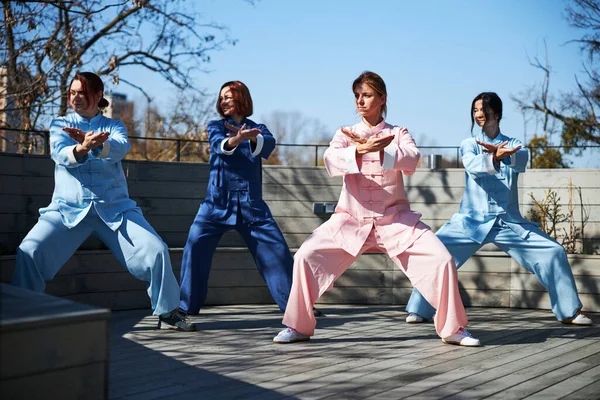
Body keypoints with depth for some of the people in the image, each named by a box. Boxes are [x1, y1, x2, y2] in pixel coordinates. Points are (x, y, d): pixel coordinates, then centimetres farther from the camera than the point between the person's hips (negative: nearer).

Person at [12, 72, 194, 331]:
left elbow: (120, 148, -16)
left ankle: (168, 312, 4)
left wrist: (95, 144, -39)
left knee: (156, 250, -15)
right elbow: (60, 153, -13)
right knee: (29, 251, -20)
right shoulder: (60, 124, 9)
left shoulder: (114, 126, 9)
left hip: (114, 207, 0)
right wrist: (81, 148, -37)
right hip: (68, 208, 0)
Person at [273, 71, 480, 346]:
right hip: (351, 218, 0)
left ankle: (453, 328, 5)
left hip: (395, 219, 0)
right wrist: (361, 150, -36)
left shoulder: (399, 134, 6)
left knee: (441, 260, -15)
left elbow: (411, 160, -16)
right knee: (306, 256, -15)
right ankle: (298, 327, 3)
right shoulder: (345, 134, 6)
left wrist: (375, 150, -32)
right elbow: (331, 161, -17)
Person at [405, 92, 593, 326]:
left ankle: (569, 311, 9)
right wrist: (495, 157, -42)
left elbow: (521, 160, -19)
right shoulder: (469, 144, 6)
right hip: (472, 220, -1)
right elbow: (473, 165, -19)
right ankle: (419, 311, -5)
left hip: (508, 222, 1)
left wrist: (501, 154, -43)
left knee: (554, 252, -8)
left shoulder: (513, 145, 8)